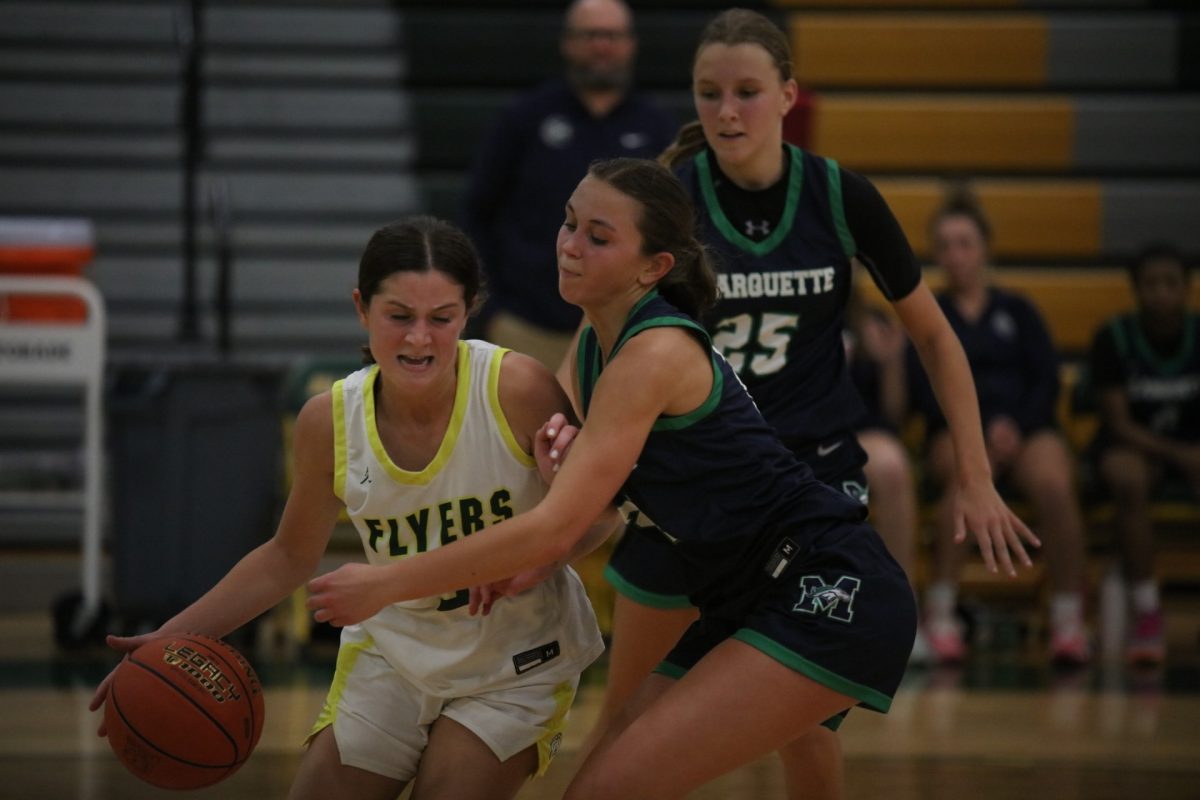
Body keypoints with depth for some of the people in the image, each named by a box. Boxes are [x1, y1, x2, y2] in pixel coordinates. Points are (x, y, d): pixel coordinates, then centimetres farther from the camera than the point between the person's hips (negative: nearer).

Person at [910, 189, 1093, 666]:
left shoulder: (1017, 311, 22)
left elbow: (1048, 381, 10)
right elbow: (923, 392, 5)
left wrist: (1016, 426, -11)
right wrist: (983, 431, -12)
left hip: (1025, 427, 1)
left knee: (1054, 484, -35)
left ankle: (1069, 621, -36)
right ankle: (940, 617, -40)